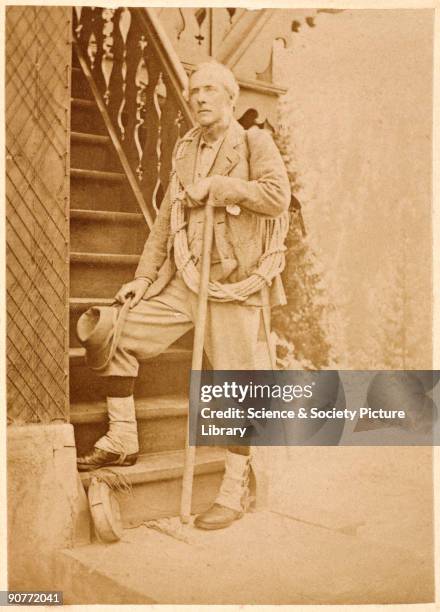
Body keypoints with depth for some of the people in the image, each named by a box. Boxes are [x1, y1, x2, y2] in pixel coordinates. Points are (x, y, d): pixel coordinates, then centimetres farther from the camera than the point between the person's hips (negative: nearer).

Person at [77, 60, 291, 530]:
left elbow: (279, 196, -17)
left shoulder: (254, 142, -1)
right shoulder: (184, 148, 15)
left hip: (232, 283, -6)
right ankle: (121, 441, 15)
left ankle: (233, 492, 13)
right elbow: (165, 218, 16)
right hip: (181, 279, 6)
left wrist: (217, 184, -16)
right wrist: (144, 276, 10)